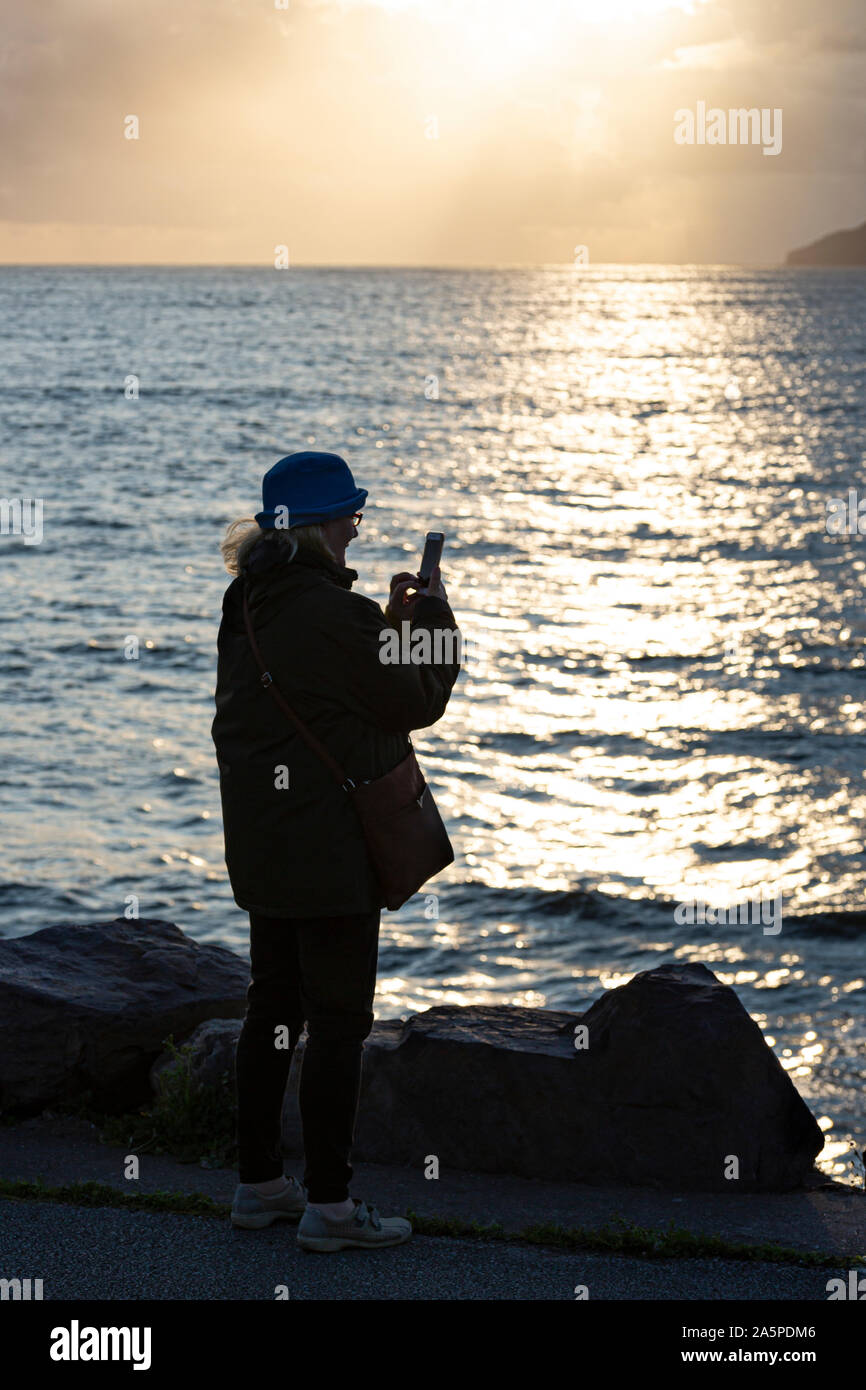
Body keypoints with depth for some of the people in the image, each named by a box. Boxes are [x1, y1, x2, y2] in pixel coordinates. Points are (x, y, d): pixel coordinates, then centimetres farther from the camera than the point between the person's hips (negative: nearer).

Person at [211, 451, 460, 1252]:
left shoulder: (248, 605, 8)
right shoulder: (329, 612, -20)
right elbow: (417, 703, -11)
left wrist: (392, 621, 11)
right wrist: (432, 616, 2)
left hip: (262, 844, 9)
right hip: (330, 848, -9)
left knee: (273, 1006, 17)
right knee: (339, 1017, -1)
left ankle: (258, 1183, 25)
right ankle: (328, 1203, 3)